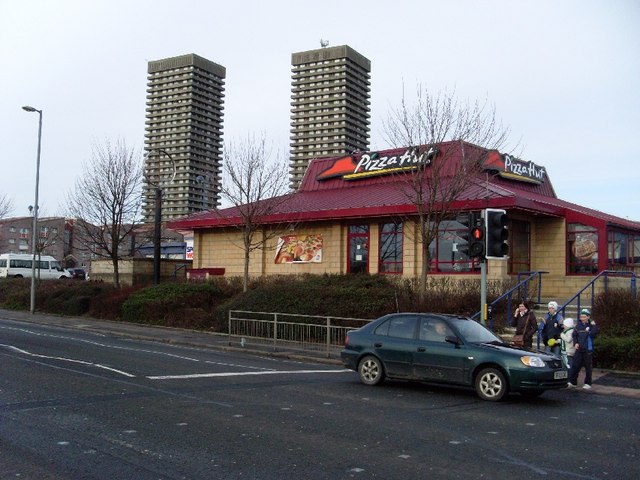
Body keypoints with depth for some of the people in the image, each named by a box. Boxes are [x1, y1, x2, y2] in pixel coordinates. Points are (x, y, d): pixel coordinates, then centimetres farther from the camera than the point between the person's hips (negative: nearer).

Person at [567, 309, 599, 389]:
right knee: (575, 365, 4)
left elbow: (593, 335, -19)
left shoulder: (592, 325, -4)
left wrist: (594, 326, -22)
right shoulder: (579, 325, 5)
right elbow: (574, 335, 13)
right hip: (579, 349, 3)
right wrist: (576, 343, 0)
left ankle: (588, 383, 14)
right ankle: (572, 381, 12)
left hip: (588, 350, -3)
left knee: (588, 367, 4)